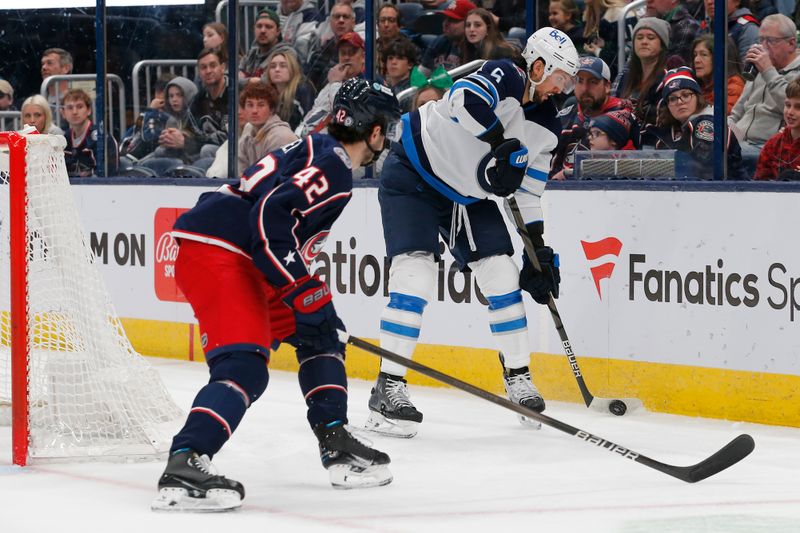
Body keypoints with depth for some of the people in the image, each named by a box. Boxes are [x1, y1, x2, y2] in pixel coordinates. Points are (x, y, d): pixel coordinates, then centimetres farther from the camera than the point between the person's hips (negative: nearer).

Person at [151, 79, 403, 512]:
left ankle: (337, 446, 24)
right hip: (214, 253, -11)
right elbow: (271, 217, -23)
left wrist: (311, 298, 32)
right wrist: (302, 290, -21)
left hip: (242, 259, 11)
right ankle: (183, 467, -36)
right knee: (244, 366, -23)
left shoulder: (316, 151, 21)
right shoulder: (334, 166, -11)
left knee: (319, 334, 21)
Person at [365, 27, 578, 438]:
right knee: (415, 275, -18)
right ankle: (388, 388, -17)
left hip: (467, 195, 8)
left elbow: (528, 191, 6)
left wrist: (538, 250, 2)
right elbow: (465, 99, -45)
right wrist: (502, 142, -41)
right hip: (413, 176, -8)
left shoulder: (544, 126, -1)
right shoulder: (504, 76, -22)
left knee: (501, 274, 2)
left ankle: (518, 379, 16)